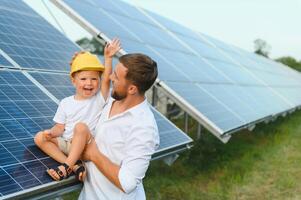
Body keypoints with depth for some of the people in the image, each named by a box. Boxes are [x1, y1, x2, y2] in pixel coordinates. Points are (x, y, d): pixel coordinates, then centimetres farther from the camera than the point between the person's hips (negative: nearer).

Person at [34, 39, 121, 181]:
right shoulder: (66, 103, 6)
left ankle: (66, 166, -32)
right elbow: (60, 127, 6)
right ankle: (75, 165, -27)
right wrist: (52, 132, -17)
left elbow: (106, 79, -18)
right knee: (39, 137, -16)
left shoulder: (99, 99, -3)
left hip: (86, 145, -5)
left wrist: (108, 57, -30)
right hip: (65, 143, 5)